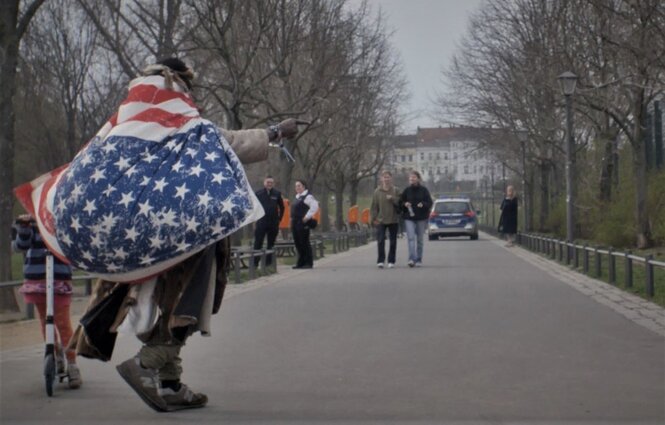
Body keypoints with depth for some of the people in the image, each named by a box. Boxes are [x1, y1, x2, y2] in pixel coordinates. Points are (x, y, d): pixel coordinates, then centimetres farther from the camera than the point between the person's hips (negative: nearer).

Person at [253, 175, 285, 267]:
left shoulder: (277, 194, 4)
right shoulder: (259, 193, 0)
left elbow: (281, 207, 13)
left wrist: (279, 218, 7)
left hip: (273, 223, 2)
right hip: (261, 222, -2)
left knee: (271, 244, 8)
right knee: (258, 243, -5)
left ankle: (268, 262, 15)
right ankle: (255, 263, -4)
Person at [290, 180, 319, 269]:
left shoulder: (308, 196, -8)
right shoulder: (297, 197, 21)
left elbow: (315, 206, -20)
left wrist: (307, 217, -21)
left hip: (303, 223, -9)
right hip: (295, 223, 9)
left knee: (304, 242, -8)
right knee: (297, 243, 9)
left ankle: (308, 263, -4)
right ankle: (301, 262, 16)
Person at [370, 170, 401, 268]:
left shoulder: (395, 191, 2)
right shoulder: (377, 191, 2)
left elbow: (400, 203, -4)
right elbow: (374, 206, 3)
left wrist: (392, 199, -20)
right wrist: (374, 218, -4)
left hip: (393, 220, 1)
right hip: (381, 220, -1)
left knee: (393, 241, 6)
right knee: (380, 241, -9)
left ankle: (391, 261, 15)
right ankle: (380, 260, -6)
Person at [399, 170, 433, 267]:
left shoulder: (424, 190, 1)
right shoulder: (406, 190, 5)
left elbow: (429, 203, -1)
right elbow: (400, 202, 10)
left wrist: (423, 204, -21)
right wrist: (405, 204, -12)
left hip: (421, 218, 0)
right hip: (409, 218, 0)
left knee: (420, 239, 7)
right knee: (411, 238, -14)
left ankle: (419, 260, 17)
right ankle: (411, 259, -23)